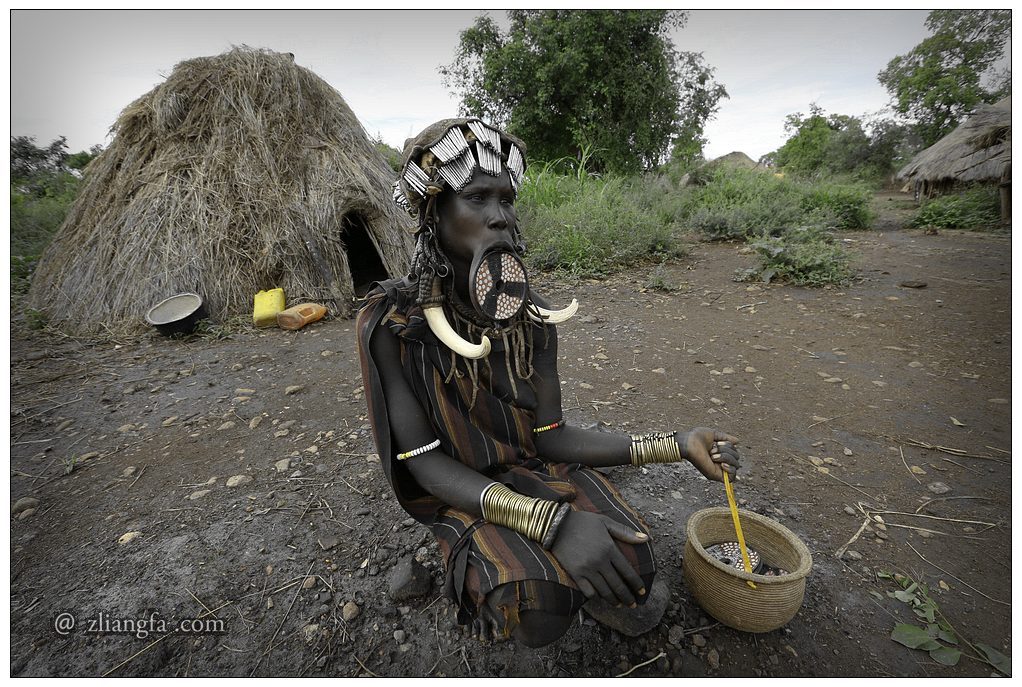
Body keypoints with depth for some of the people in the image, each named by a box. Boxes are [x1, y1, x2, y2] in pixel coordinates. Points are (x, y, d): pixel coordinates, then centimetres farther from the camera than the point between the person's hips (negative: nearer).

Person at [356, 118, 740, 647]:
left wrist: (677, 444, -14)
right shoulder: (391, 320, -20)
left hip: (534, 465, 3)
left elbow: (550, 437, -7)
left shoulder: (529, 314, -10)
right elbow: (424, 461, -20)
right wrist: (550, 522, -34)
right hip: (458, 492, -3)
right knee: (540, 612, -27)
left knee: (630, 566, -19)